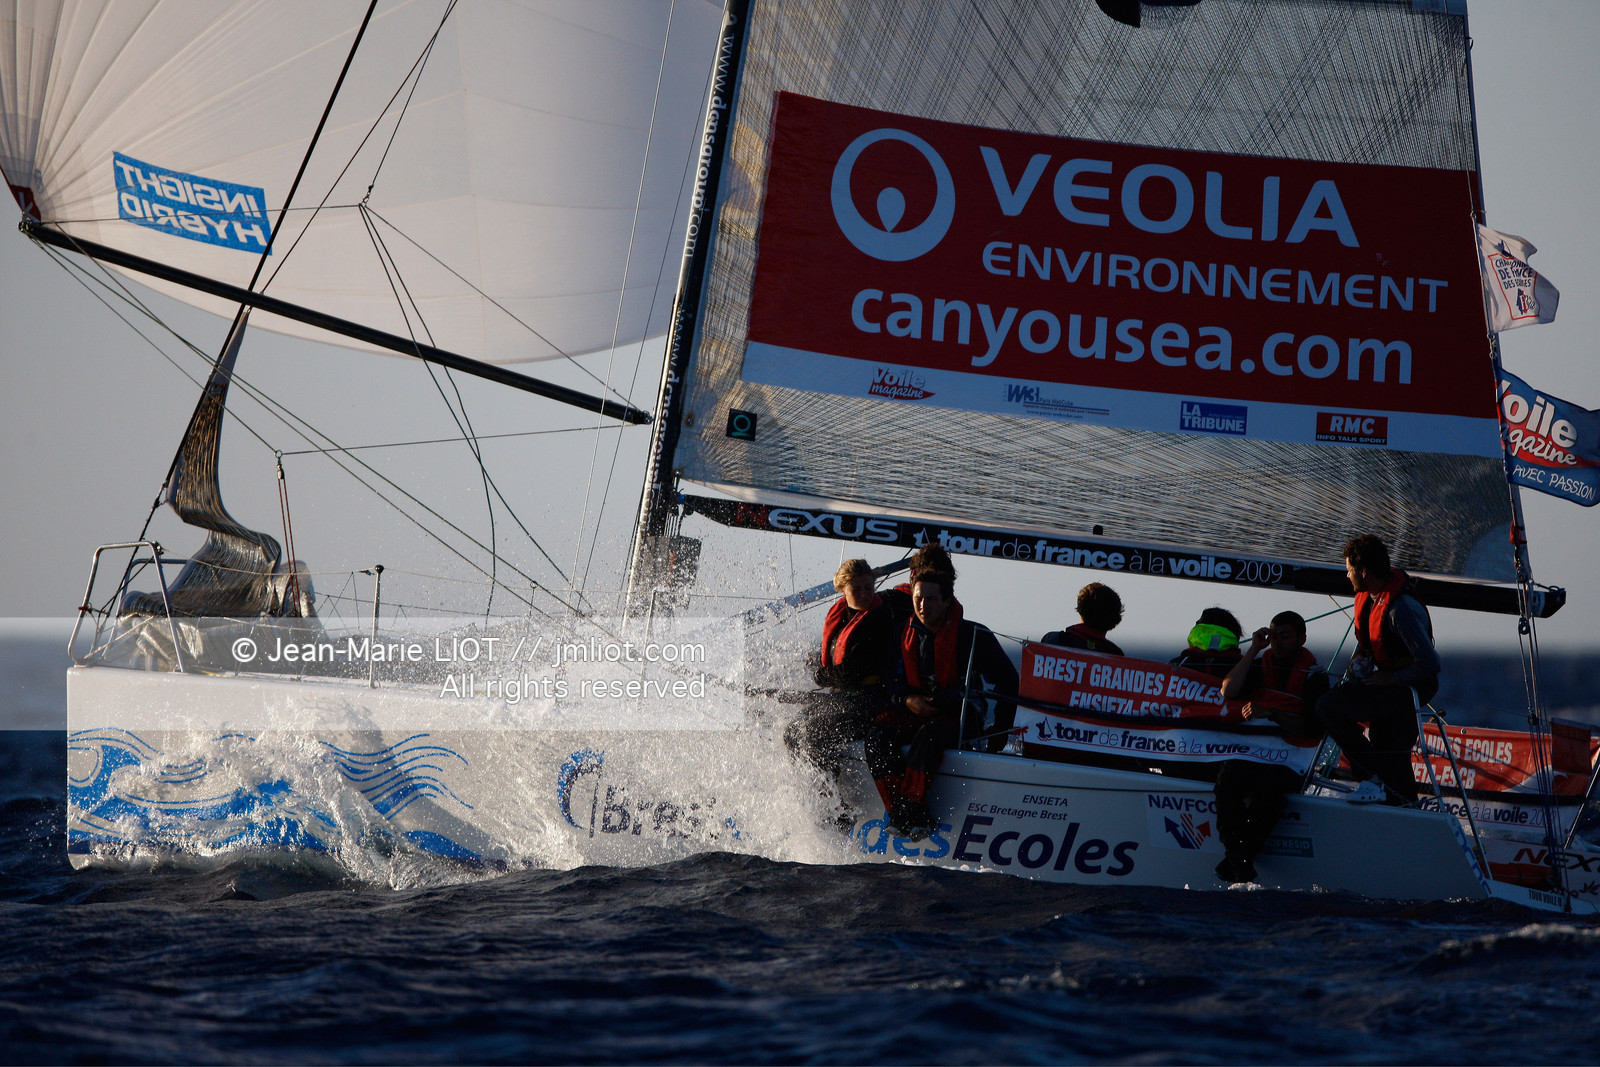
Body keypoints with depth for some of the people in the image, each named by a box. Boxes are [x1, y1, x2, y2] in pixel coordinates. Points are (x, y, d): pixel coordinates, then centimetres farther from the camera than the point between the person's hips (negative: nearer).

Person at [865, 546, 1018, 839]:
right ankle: (901, 812, -30)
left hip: (962, 717, -4)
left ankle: (911, 811, -39)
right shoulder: (905, 635, 8)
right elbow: (893, 683, 14)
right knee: (878, 736, -26)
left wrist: (1001, 729, -1)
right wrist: (908, 700, -10)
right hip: (916, 712, 4)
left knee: (929, 735, -38)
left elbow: (1008, 680, 2)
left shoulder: (974, 636, -4)